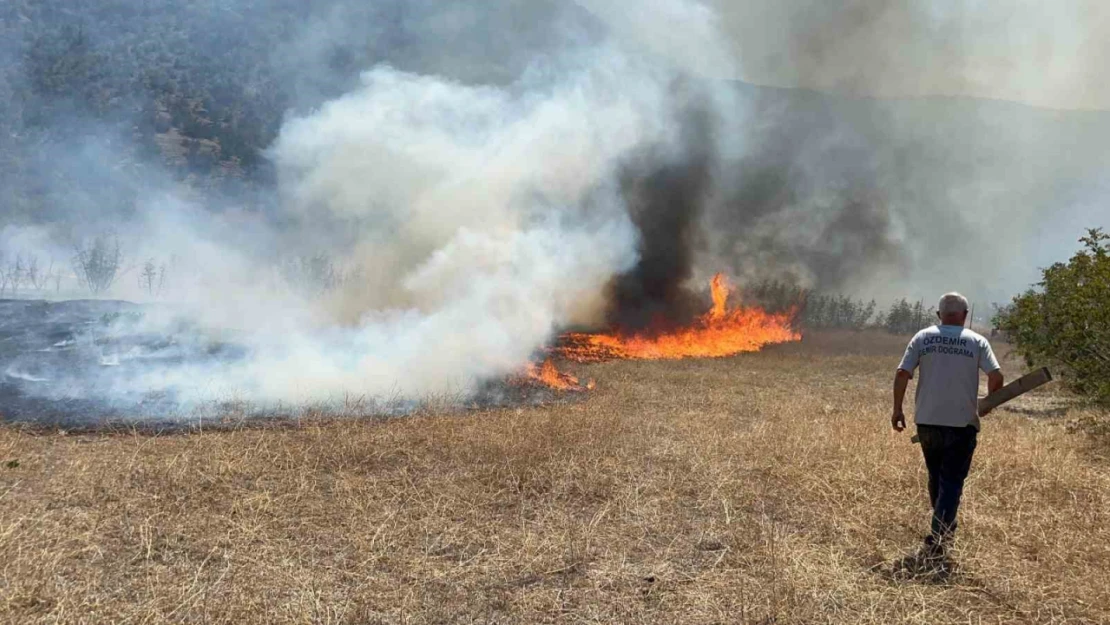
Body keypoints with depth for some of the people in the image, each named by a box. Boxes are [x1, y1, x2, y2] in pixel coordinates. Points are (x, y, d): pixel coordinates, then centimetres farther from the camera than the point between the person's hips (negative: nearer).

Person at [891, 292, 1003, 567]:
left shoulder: (923, 337, 3)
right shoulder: (977, 342, 0)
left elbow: (902, 373, -4)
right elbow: (996, 376, -8)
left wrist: (897, 409, 4)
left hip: (927, 421, 2)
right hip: (962, 422, -2)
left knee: (936, 477, 21)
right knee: (952, 481, 2)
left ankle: (945, 527, 37)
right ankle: (936, 539, -10)